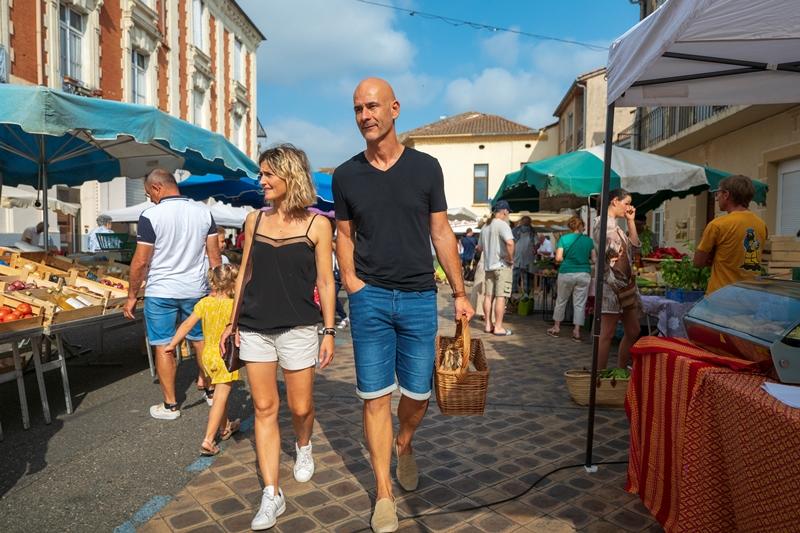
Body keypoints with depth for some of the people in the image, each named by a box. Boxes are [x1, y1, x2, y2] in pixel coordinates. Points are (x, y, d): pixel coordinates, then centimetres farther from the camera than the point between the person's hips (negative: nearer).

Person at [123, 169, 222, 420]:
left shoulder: (151, 215, -13)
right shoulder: (203, 211, -1)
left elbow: (140, 261, -11)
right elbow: (214, 254, 2)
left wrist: (132, 296, -1)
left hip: (161, 292, -4)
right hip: (197, 289, 4)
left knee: (163, 347, 7)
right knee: (200, 340, 19)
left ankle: (170, 405, 15)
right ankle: (209, 388, 33)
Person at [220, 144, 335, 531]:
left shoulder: (316, 224, -3)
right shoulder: (254, 220, 7)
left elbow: (325, 282, -2)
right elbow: (244, 274, 12)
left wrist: (329, 331, -5)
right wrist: (233, 321, 12)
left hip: (297, 328, -3)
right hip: (255, 328, 3)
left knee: (300, 407, 8)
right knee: (264, 408, 5)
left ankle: (303, 446, 42)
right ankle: (272, 494, 15)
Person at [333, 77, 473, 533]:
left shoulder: (426, 167, 2)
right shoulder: (346, 176, 4)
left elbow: (441, 232, 5)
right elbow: (345, 235, 12)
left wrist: (460, 293, 4)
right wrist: (351, 280, -3)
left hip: (419, 297, 0)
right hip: (370, 298, 0)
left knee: (418, 393, 8)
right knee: (376, 397, 4)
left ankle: (404, 444, 42)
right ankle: (384, 493, 19)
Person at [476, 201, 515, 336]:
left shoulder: (485, 227, 14)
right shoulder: (502, 224, -11)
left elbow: (480, 248, 21)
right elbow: (510, 242, -27)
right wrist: (510, 258, -16)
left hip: (488, 265, 8)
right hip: (502, 265, -8)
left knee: (488, 295, 10)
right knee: (500, 296, -4)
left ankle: (488, 324, 17)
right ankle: (498, 327, -2)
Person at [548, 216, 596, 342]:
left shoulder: (564, 239, -2)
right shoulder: (589, 240, 2)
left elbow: (558, 258, -7)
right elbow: (594, 260, 2)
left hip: (566, 273, 0)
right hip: (584, 274, 1)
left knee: (561, 301, 13)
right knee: (580, 303, 6)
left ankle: (556, 327, 23)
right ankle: (577, 331, 5)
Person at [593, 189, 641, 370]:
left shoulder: (616, 225, 20)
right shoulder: (602, 222, -9)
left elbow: (634, 247, 14)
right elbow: (604, 255, -16)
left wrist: (631, 221, 12)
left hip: (627, 283, 10)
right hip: (611, 283, -10)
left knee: (633, 331, 13)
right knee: (607, 334, -7)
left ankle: (620, 370, 24)